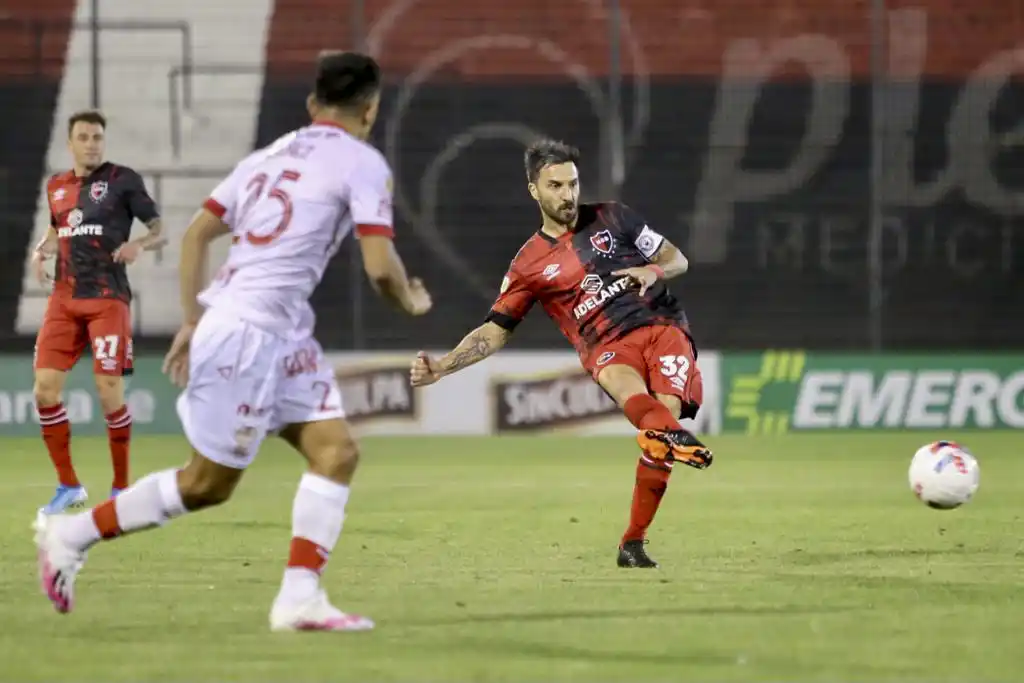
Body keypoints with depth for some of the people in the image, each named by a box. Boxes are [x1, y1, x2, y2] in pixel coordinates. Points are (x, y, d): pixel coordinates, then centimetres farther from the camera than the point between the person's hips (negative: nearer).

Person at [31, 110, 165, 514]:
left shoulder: (123, 180, -2)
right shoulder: (56, 186, 12)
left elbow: (160, 231, 0)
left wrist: (139, 245, -21)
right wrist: (41, 251, 6)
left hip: (108, 299, -5)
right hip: (64, 298, 5)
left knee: (110, 394, -9)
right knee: (45, 388, -4)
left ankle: (121, 488, 7)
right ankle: (69, 486, 9)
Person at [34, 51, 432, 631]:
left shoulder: (272, 155, 16)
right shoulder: (363, 162, -7)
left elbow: (196, 234, 16)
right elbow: (380, 266, -14)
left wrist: (193, 321, 20)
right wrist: (411, 300, 7)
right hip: (247, 330, -9)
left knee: (337, 451, 2)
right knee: (209, 484, 2)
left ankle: (300, 598, -4)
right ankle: (72, 533, 14)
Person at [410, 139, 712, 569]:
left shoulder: (611, 218, 16)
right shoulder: (529, 265, 13)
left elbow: (676, 259, 21)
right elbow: (495, 331, 15)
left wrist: (653, 271, -3)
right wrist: (441, 367, 2)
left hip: (663, 326, 1)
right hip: (609, 346, -1)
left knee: (667, 407, -27)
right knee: (624, 384, -38)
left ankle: (633, 543, -17)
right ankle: (673, 436, -75)